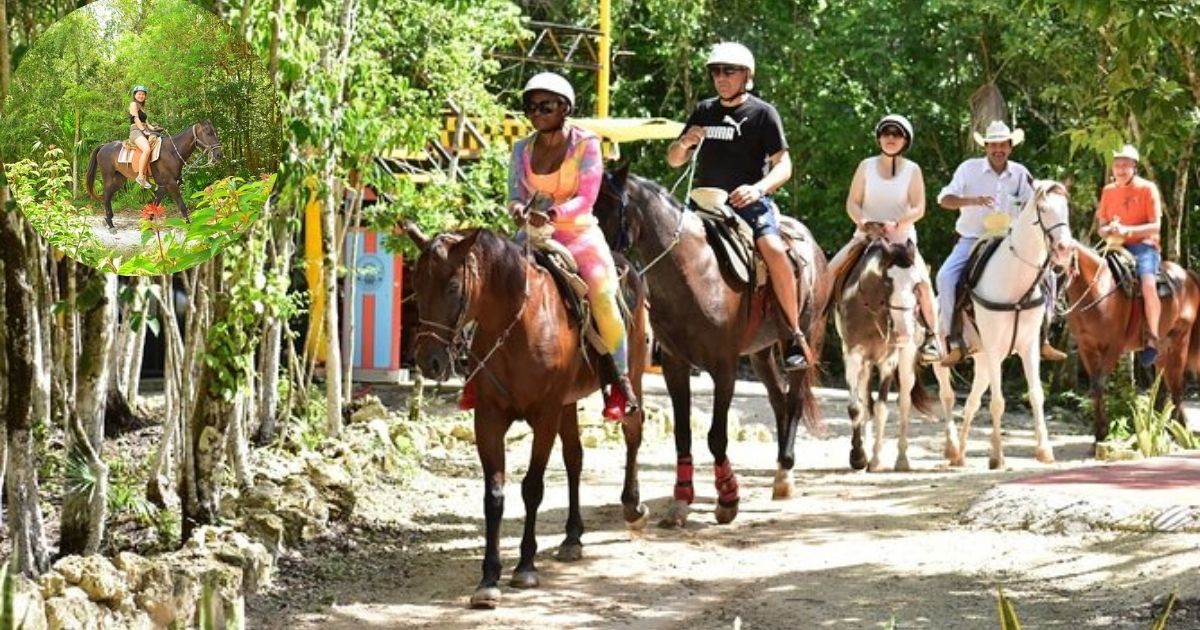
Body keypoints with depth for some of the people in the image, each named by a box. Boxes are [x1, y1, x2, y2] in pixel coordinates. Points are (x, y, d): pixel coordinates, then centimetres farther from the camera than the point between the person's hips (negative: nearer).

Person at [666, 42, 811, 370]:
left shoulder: (762, 113, 1)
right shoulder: (703, 111, 14)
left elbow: (783, 164, -6)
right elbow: (673, 160, 18)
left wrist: (758, 188, -25)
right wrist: (684, 143, -6)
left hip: (749, 202, -5)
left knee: (774, 250, -30)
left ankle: (795, 336, -22)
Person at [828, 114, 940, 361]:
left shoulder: (912, 170, 2)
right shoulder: (866, 166, 6)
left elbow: (918, 209, -4)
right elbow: (852, 203, 3)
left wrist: (897, 224, -22)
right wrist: (861, 220, -18)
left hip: (901, 236, -2)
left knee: (921, 280, -25)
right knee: (830, 272, -15)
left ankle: (932, 336, -13)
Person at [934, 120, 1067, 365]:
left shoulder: (1020, 174, 3)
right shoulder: (969, 169, -4)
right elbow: (944, 199, -11)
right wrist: (973, 200, -28)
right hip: (972, 240, -2)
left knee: (1045, 275, -10)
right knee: (946, 277, -27)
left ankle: (1042, 339, 3)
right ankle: (954, 343, -20)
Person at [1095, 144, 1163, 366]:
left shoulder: (1148, 189, -4)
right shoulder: (1108, 191, 10)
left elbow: (1155, 226, -9)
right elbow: (1101, 225, 14)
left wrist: (1127, 230, -23)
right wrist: (1107, 230, -11)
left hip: (1143, 245, -5)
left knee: (1148, 283, -32)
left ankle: (1152, 340, -25)